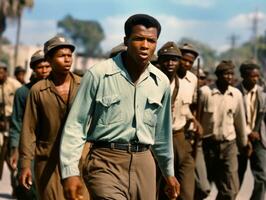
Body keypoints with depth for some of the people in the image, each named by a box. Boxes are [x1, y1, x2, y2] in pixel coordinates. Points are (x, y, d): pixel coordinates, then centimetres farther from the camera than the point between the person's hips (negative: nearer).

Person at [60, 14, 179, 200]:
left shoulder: (161, 82, 8)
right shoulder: (98, 74, -7)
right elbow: (76, 125, -4)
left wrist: (169, 172, 25)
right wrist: (70, 171, -11)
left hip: (144, 163, 5)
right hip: (106, 163, -5)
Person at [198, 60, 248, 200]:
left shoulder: (236, 94, 0)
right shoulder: (205, 92, -10)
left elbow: (240, 120, 10)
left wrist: (243, 143, 18)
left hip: (229, 144, 2)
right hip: (208, 144, -2)